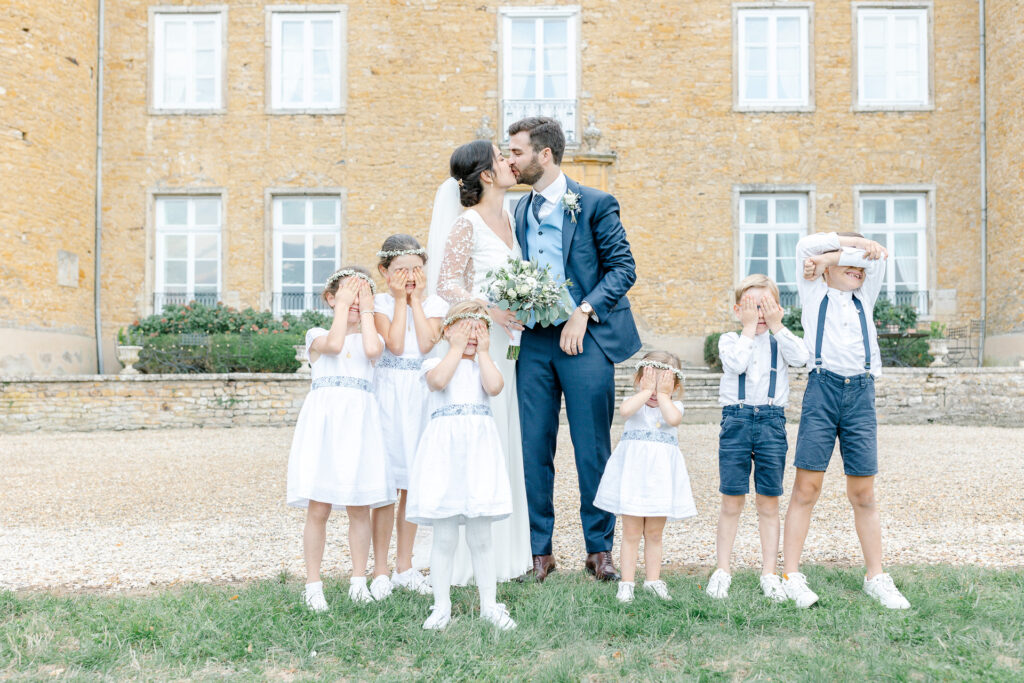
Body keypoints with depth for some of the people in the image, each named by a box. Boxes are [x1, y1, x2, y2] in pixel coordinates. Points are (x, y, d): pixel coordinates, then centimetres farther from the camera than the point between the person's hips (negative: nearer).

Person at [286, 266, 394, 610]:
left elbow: (372, 349, -11)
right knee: (318, 509, -1)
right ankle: (313, 585, 11)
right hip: (324, 421, -2)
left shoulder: (371, 337, 14)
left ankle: (358, 582, 18)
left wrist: (366, 310, -1)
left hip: (358, 424, 2)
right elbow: (334, 344, -15)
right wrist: (342, 306, -3)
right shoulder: (317, 336, 9)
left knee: (360, 509, 5)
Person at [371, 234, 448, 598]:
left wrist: (416, 298, -6)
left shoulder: (434, 303, 6)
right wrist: (401, 300, -9)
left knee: (413, 482, 9)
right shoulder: (381, 302, -1)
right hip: (388, 394, -3)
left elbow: (427, 344, -11)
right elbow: (395, 345, -15)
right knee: (386, 481, -2)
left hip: (421, 394, 3)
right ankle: (381, 569, 10)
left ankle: (405, 565, 22)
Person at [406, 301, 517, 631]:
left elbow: (494, 387, -9)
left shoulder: (486, 365, 15)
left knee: (481, 536, 7)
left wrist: (483, 352, 0)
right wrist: (457, 349, -5)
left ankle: (489, 604, 18)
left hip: (479, 447, 2)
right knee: (444, 538, 3)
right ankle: (442, 606, 16)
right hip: (444, 449, -1)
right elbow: (438, 381, -16)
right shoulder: (435, 363, 8)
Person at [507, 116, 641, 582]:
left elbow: (623, 267, -4)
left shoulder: (595, 204, -1)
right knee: (532, 450, 4)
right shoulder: (520, 211, 16)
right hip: (533, 342, 5)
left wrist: (584, 311, -13)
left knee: (593, 451, 2)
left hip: (585, 339, -5)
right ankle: (539, 551, 16)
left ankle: (599, 550, 16)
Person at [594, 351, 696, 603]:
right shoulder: (635, 402, 3)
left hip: (661, 476, 1)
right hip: (633, 474, -1)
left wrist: (663, 394, -12)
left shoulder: (674, 406, 5)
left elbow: (673, 419, -20)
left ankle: (653, 579, 24)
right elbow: (624, 410, -23)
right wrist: (647, 391, -15)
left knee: (654, 533, 11)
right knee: (631, 533, 3)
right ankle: (626, 583, 10)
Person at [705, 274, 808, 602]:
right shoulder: (730, 340, 5)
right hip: (736, 420, -1)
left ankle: (769, 573, 16)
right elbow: (737, 364, -15)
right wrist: (749, 328, -8)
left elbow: (801, 358, -10)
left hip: (771, 421, 1)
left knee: (769, 502, 6)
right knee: (731, 501, 3)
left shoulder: (781, 340, 11)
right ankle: (723, 570, 14)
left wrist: (776, 326, -8)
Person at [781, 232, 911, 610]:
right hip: (822, 388, -3)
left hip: (861, 393, 3)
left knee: (863, 494, 5)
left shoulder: (865, 298, 23)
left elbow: (876, 255, 11)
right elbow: (806, 246, 4)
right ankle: (791, 576, -1)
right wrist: (847, 241, 9)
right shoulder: (814, 293, 15)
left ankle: (876, 578, 14)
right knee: (806, 488, -5)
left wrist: (831, 256, 7)